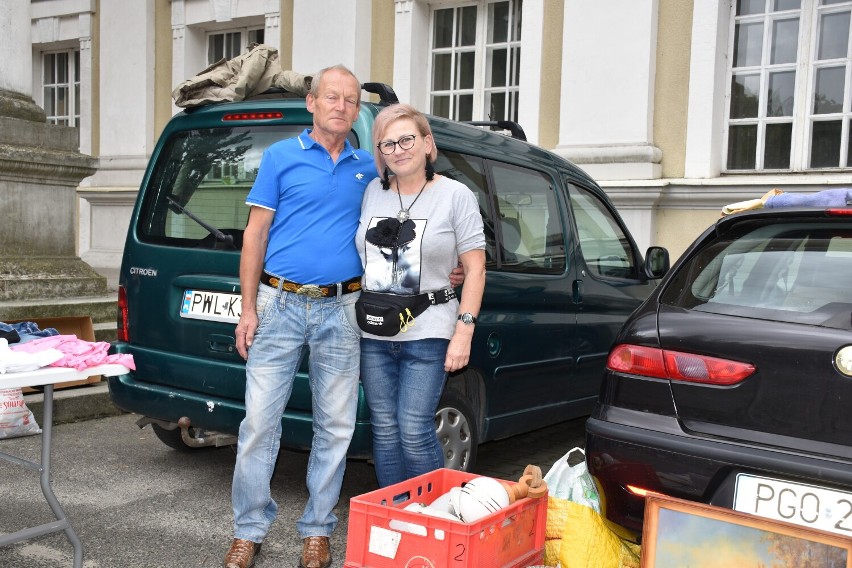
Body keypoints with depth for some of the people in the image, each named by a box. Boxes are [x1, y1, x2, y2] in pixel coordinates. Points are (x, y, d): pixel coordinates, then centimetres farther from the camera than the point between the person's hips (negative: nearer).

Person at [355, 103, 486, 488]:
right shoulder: (373, 192, 11)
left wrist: (464, 331, -10)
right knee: (384, 430, 9)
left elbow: (475, 269, -2)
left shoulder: (455, 196, -1)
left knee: (414, 431, -7)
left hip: (427, 335, -4)